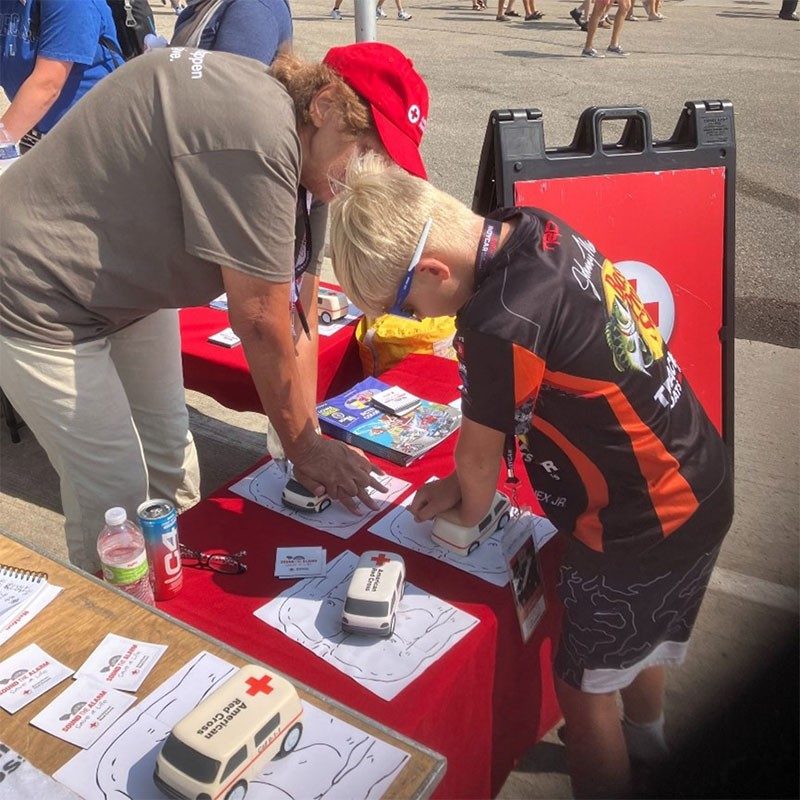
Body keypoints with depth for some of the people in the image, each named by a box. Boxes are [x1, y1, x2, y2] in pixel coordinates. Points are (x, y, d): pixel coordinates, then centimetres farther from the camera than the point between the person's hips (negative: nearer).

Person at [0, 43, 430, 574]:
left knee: (171, 457, 14)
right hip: (43, 302, -9)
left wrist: (310, 437, -4)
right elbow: (260, 323, -25)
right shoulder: (258, 137, -32)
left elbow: (287, 306, -4)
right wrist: (305, 449, -11)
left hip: (126, 278, 9)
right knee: (115, 492, -2)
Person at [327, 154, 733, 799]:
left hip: (639, 531, -9)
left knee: (584, 681, 14)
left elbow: (478, 453, -14)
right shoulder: (538, 229, -6)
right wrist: (469, 482, 5)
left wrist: (466, 505, 6)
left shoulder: (500, 328, -32)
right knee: (641, 638, 33)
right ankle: (645, 737, 60)